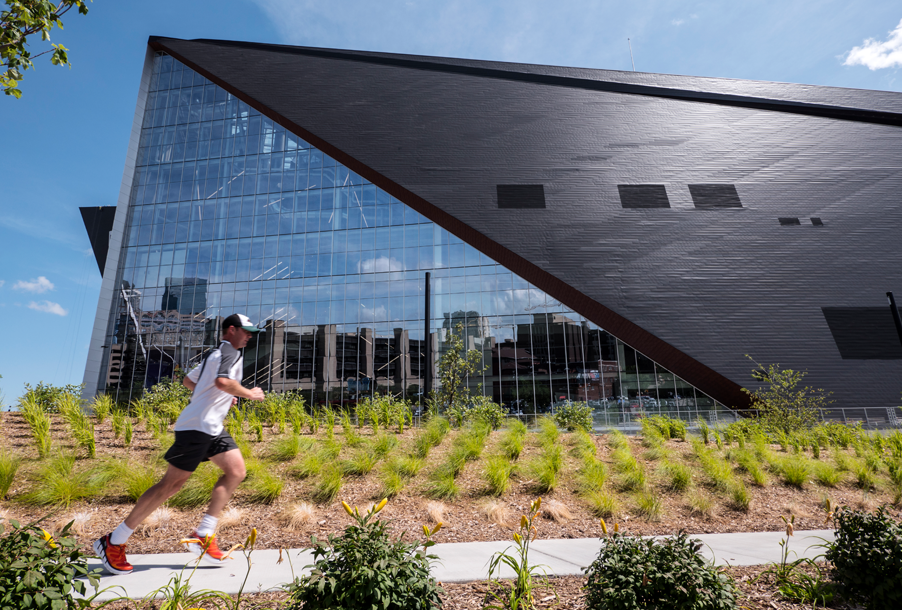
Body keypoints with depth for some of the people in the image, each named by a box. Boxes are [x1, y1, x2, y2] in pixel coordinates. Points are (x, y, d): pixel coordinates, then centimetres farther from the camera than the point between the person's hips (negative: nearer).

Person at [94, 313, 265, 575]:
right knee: (171, 483, -4)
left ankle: (204, 535, 4)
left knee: (237, 471, 2)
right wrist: (249, 394, -16)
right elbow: (223, 381, -30)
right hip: (198, 426, -10)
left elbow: (188, 380, 30)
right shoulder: (230, 352, -10)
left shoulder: (216, 354, 21)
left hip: (212, 428, 10)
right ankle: (114, 542, 10)